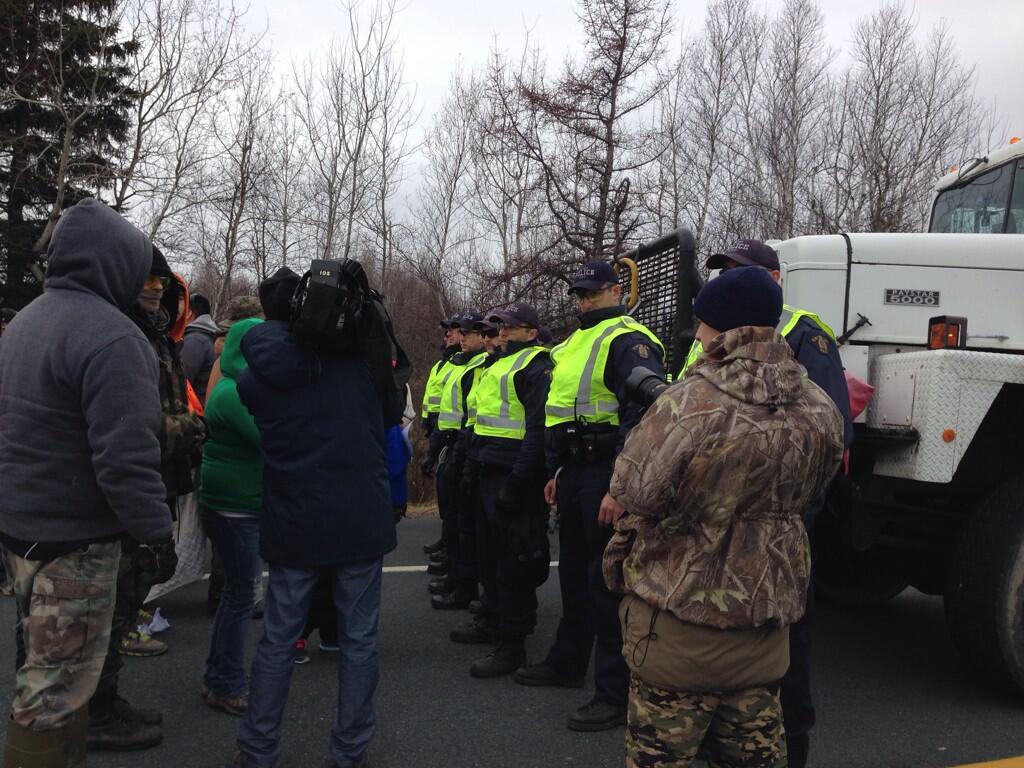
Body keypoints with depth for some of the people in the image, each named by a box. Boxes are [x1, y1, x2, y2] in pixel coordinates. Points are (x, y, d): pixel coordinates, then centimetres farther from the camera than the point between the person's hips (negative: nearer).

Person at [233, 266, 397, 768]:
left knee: (277, 641, 12)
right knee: (359, 640, 10)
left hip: (295, 524, 1)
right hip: (361, 519, 0)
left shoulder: (256, 376, -4)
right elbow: (388, 410, 11)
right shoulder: (359, 354, -5)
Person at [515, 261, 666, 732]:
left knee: (607, 581, -6)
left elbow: (642, 416, -22)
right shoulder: (575, 345, 19)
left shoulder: (628, 341, -12)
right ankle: (567, 663, 36)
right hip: (574, 471, 10)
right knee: (574, 571, 20)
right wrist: (555, 473, 22)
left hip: (605, 474, -10)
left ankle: (618, 695, 3)